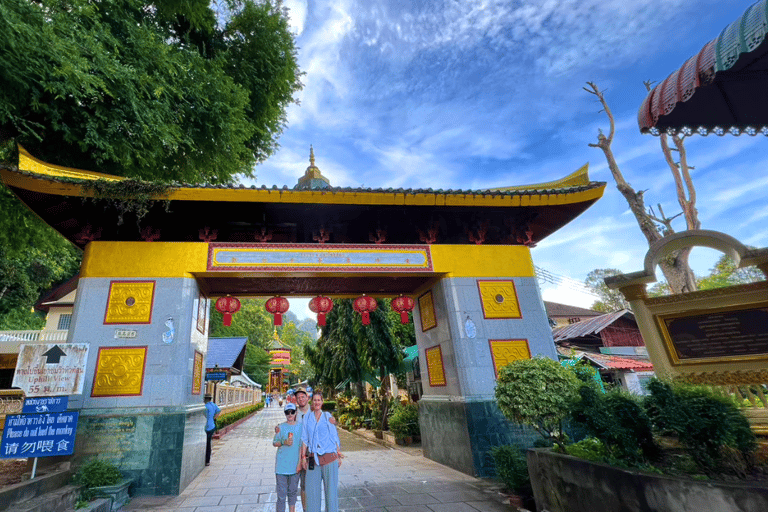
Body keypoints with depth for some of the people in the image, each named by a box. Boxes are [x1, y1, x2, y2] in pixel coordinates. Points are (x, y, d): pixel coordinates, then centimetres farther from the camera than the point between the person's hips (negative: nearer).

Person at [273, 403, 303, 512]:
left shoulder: (300, 426, 1)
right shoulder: (281, 427, -3)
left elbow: (302, 445, 7)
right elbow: (274, 443, 2)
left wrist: (300, 462, 4)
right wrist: (283, 442, -16)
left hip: (295, 464, 2)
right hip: (282, 464, -2)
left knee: (292, 491, 15)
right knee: (282, 492, 0)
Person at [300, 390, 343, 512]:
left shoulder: (328, 416, 4)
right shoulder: (307, 417, 7)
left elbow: (335, 437, 6)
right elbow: (304, 438, 9)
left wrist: (339, 455, 5)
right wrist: (303, 456, 4)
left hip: (329, 457, -1)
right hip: (313, 459, 1)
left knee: (331, 488, 4)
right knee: (312, 490, 5)